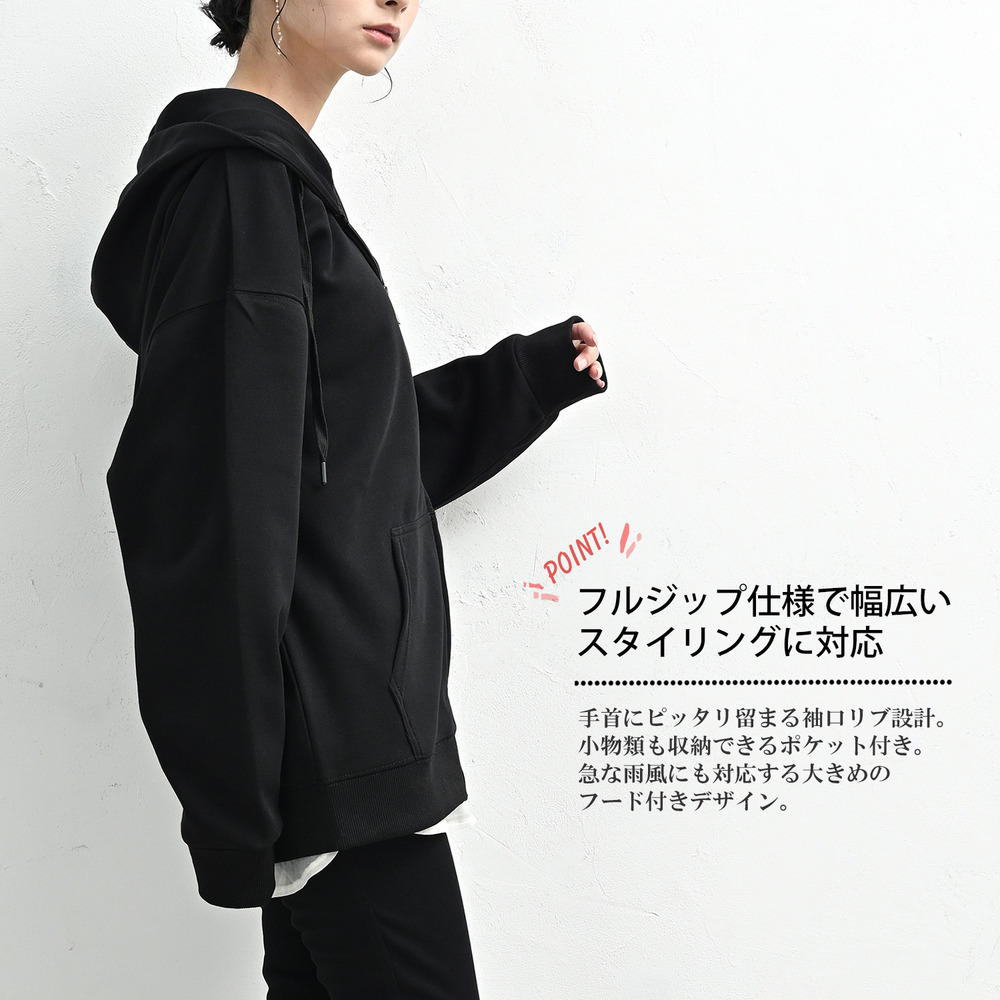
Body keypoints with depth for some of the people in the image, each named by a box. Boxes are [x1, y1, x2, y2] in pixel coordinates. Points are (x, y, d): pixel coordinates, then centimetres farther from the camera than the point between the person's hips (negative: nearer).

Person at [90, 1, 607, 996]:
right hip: (329, 730, -9)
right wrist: (234, 784, -21)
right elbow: (218, 501, -19)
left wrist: (534, 374, 19)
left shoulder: (271, 175, 17)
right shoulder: (234, 174, -12)